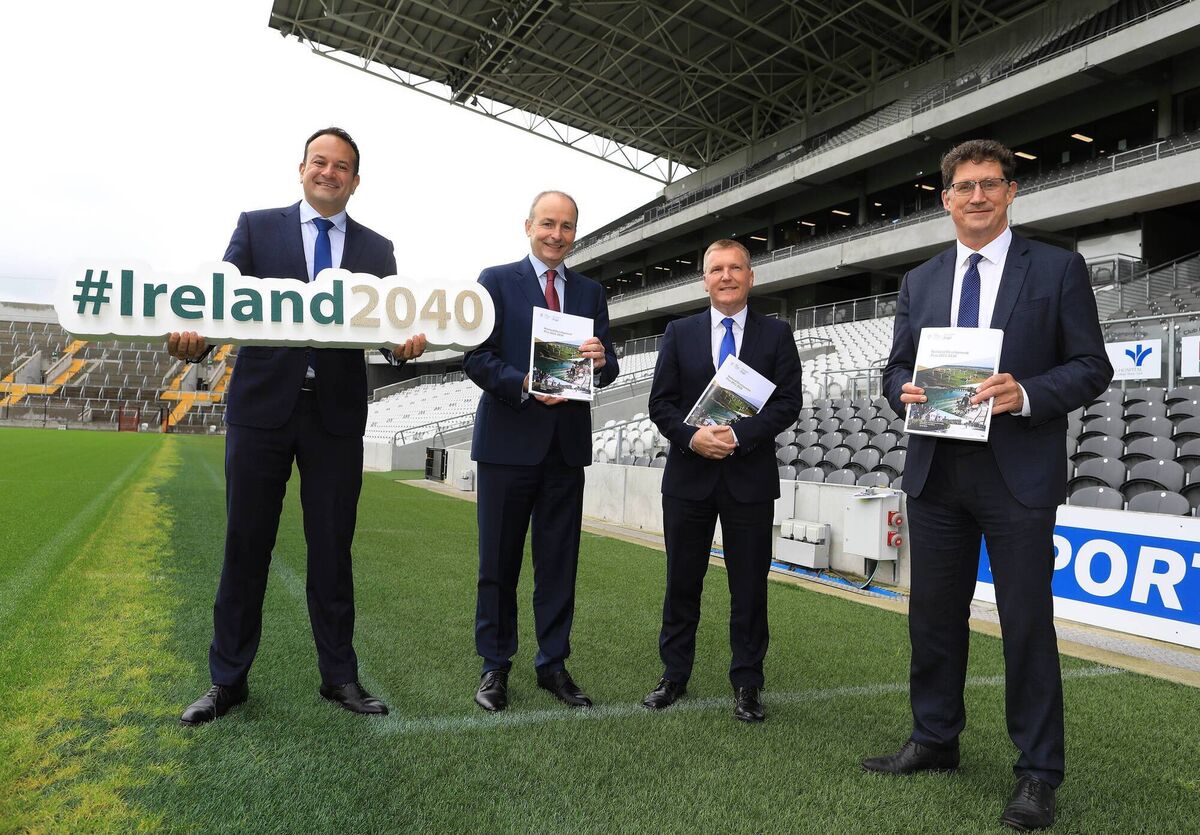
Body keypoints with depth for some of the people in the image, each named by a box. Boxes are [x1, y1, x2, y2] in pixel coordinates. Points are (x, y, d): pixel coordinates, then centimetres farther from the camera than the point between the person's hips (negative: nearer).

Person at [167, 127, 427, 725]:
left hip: (338, 413, 1)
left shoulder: (377, 249, 11)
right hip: (262, 406, 0)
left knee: (332, 548, 7)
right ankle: (228, 680, 21)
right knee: (245, 545, 7)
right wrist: (194, 337, -22)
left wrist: (406, 342, -21)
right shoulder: (257, 227, 8)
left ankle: (339, 675, 19)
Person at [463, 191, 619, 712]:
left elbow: (607, 368, 9)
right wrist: (525, 386, -20)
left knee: (559, 562, 9)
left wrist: (599, 361, -14)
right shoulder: (496, 281, 2)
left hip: (567, 444, 3)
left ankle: (553, 664, 21)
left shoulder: (591, 292, 13)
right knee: (499, 560, 6)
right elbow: (475, 358, -6)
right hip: (509, 440, -3)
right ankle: (494, 665, 20)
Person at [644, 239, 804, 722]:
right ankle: (674, 676, 25)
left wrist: (739, 435, -17)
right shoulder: (679, 333, 8)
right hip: (689, 477, 1)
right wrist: (692, 436, -15)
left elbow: (789, 402, -4)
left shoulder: (776, 334, 5)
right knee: (682, 582, 10)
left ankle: (746, 684, 21)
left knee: (749, 587, 6)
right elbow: (661, 403, 3)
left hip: (750, 478, -1)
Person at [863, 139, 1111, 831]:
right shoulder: (920, 281, 13)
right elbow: (897, 365, 15)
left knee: (1027, 623, 2)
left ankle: (1039, 773, 18)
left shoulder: (1059, 269, 2)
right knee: (934, 614, 12)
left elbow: (1092, 367, -2)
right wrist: (904, 388, -8)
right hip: (936, 474, 4)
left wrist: (1026, 395, -19)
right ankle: (936, 741, 30)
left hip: (1019, 475, -4)